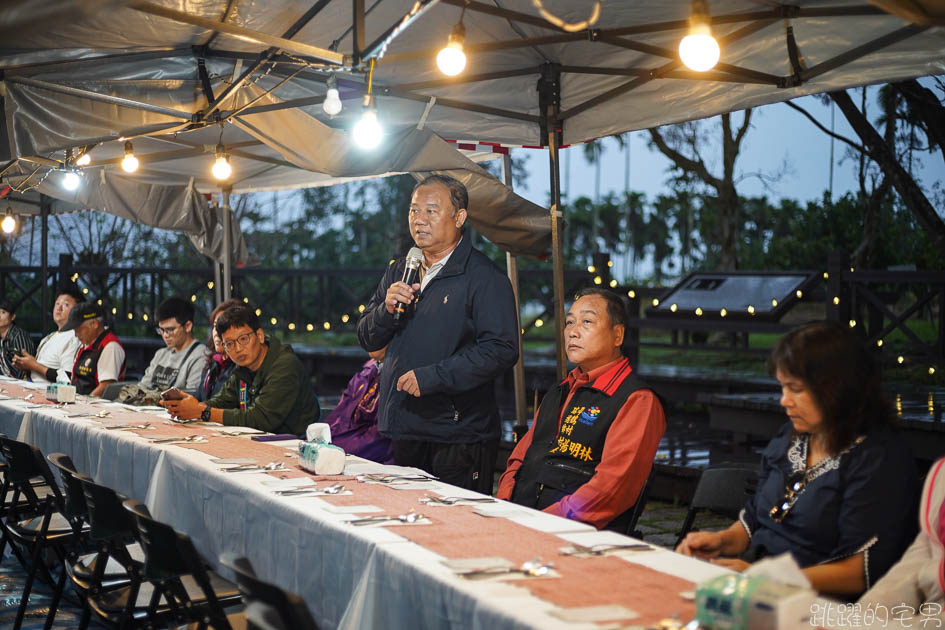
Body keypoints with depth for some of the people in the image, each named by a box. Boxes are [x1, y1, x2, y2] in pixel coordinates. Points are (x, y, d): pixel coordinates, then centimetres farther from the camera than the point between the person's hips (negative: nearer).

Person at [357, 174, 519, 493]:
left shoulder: (484, 277, -8)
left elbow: (501, 349, -18)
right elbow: (367, 339, 16)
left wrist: (431, 377, -20)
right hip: (403, 431, 6)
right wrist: (387, 309, -6)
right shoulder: (399, 271, 15)